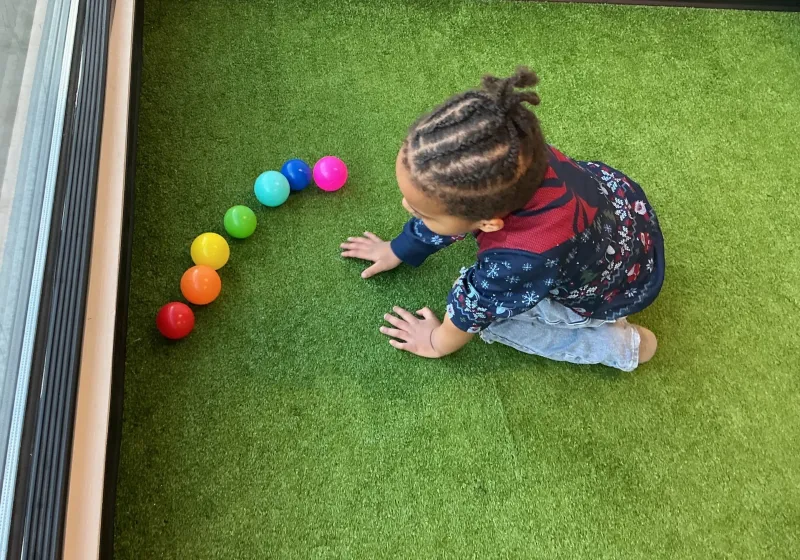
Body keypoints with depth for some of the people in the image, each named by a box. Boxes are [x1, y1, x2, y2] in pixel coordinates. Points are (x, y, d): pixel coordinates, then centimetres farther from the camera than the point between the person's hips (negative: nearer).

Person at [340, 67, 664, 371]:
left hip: (623, 284, -6)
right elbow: (454, 207, -6)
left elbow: (472, 311, -23)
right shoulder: (506, 155, -28)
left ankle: (619, 344, 4)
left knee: (491, 318, -8)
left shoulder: (519, 262, -46)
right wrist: (398, 250, 9)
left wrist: (437, 343, -1)